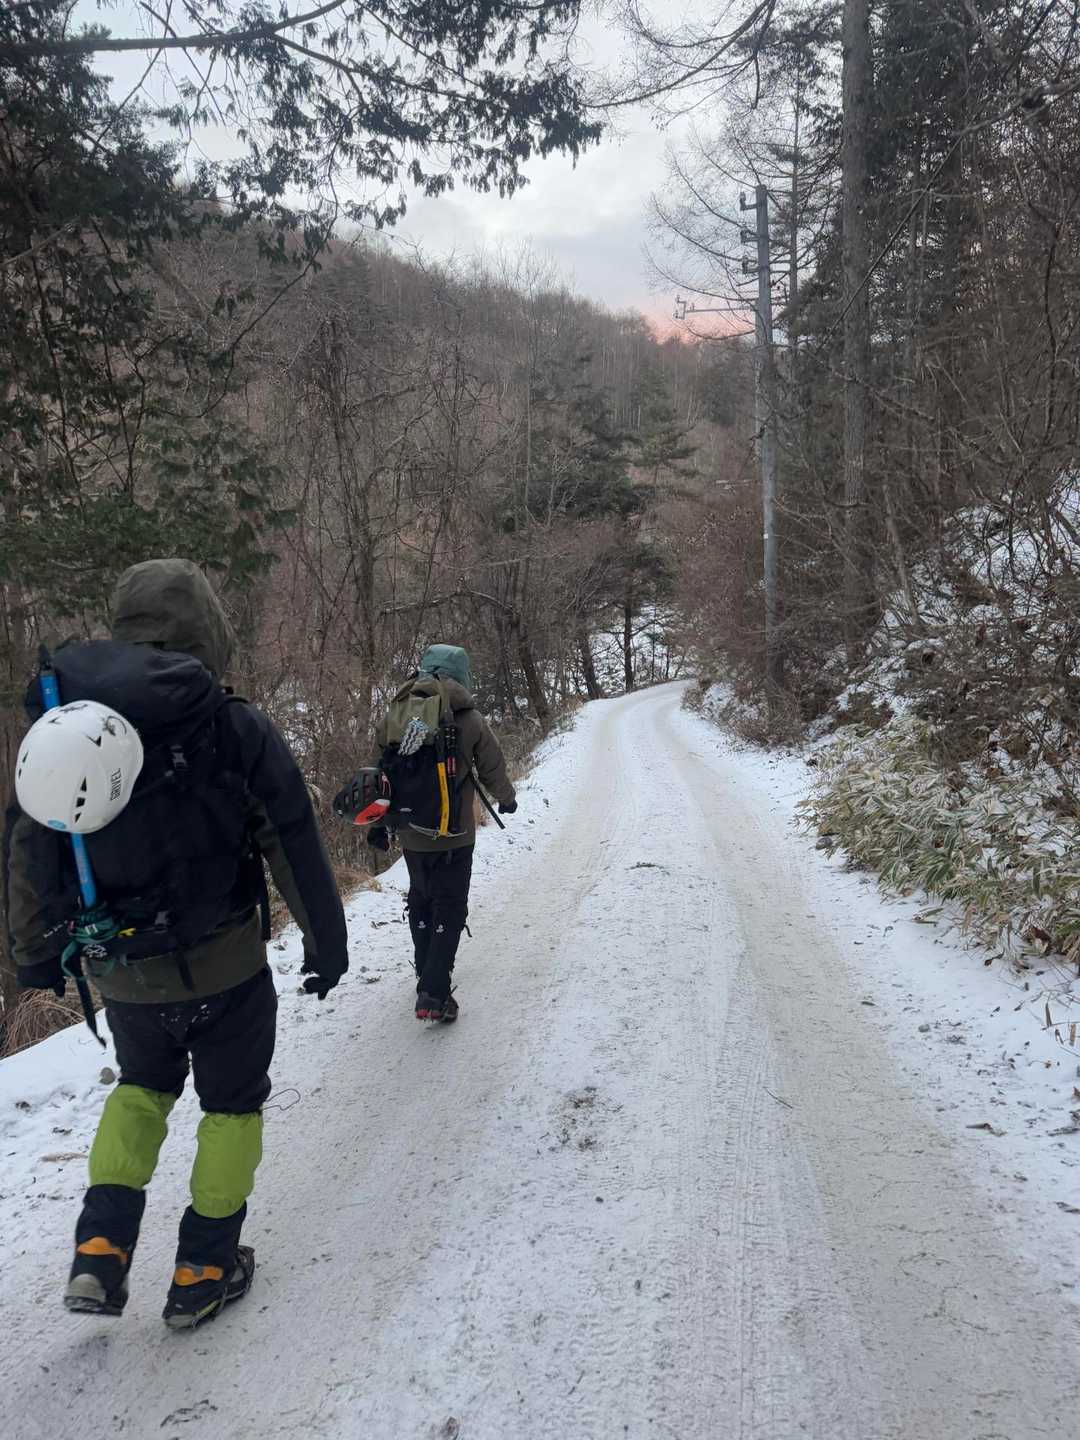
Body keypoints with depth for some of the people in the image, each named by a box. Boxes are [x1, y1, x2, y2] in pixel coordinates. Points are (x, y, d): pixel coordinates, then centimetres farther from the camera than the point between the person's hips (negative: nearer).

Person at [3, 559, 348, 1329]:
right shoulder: (232, 725, -16)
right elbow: (294, 844, -11)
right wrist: (326, 941, 2)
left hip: (121, 971, 4)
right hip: (224, 967, -4)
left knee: (143, 1084, 30)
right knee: (232, 1103, 19)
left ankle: (101, 1250, 20)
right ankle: (203, 1271, 28)